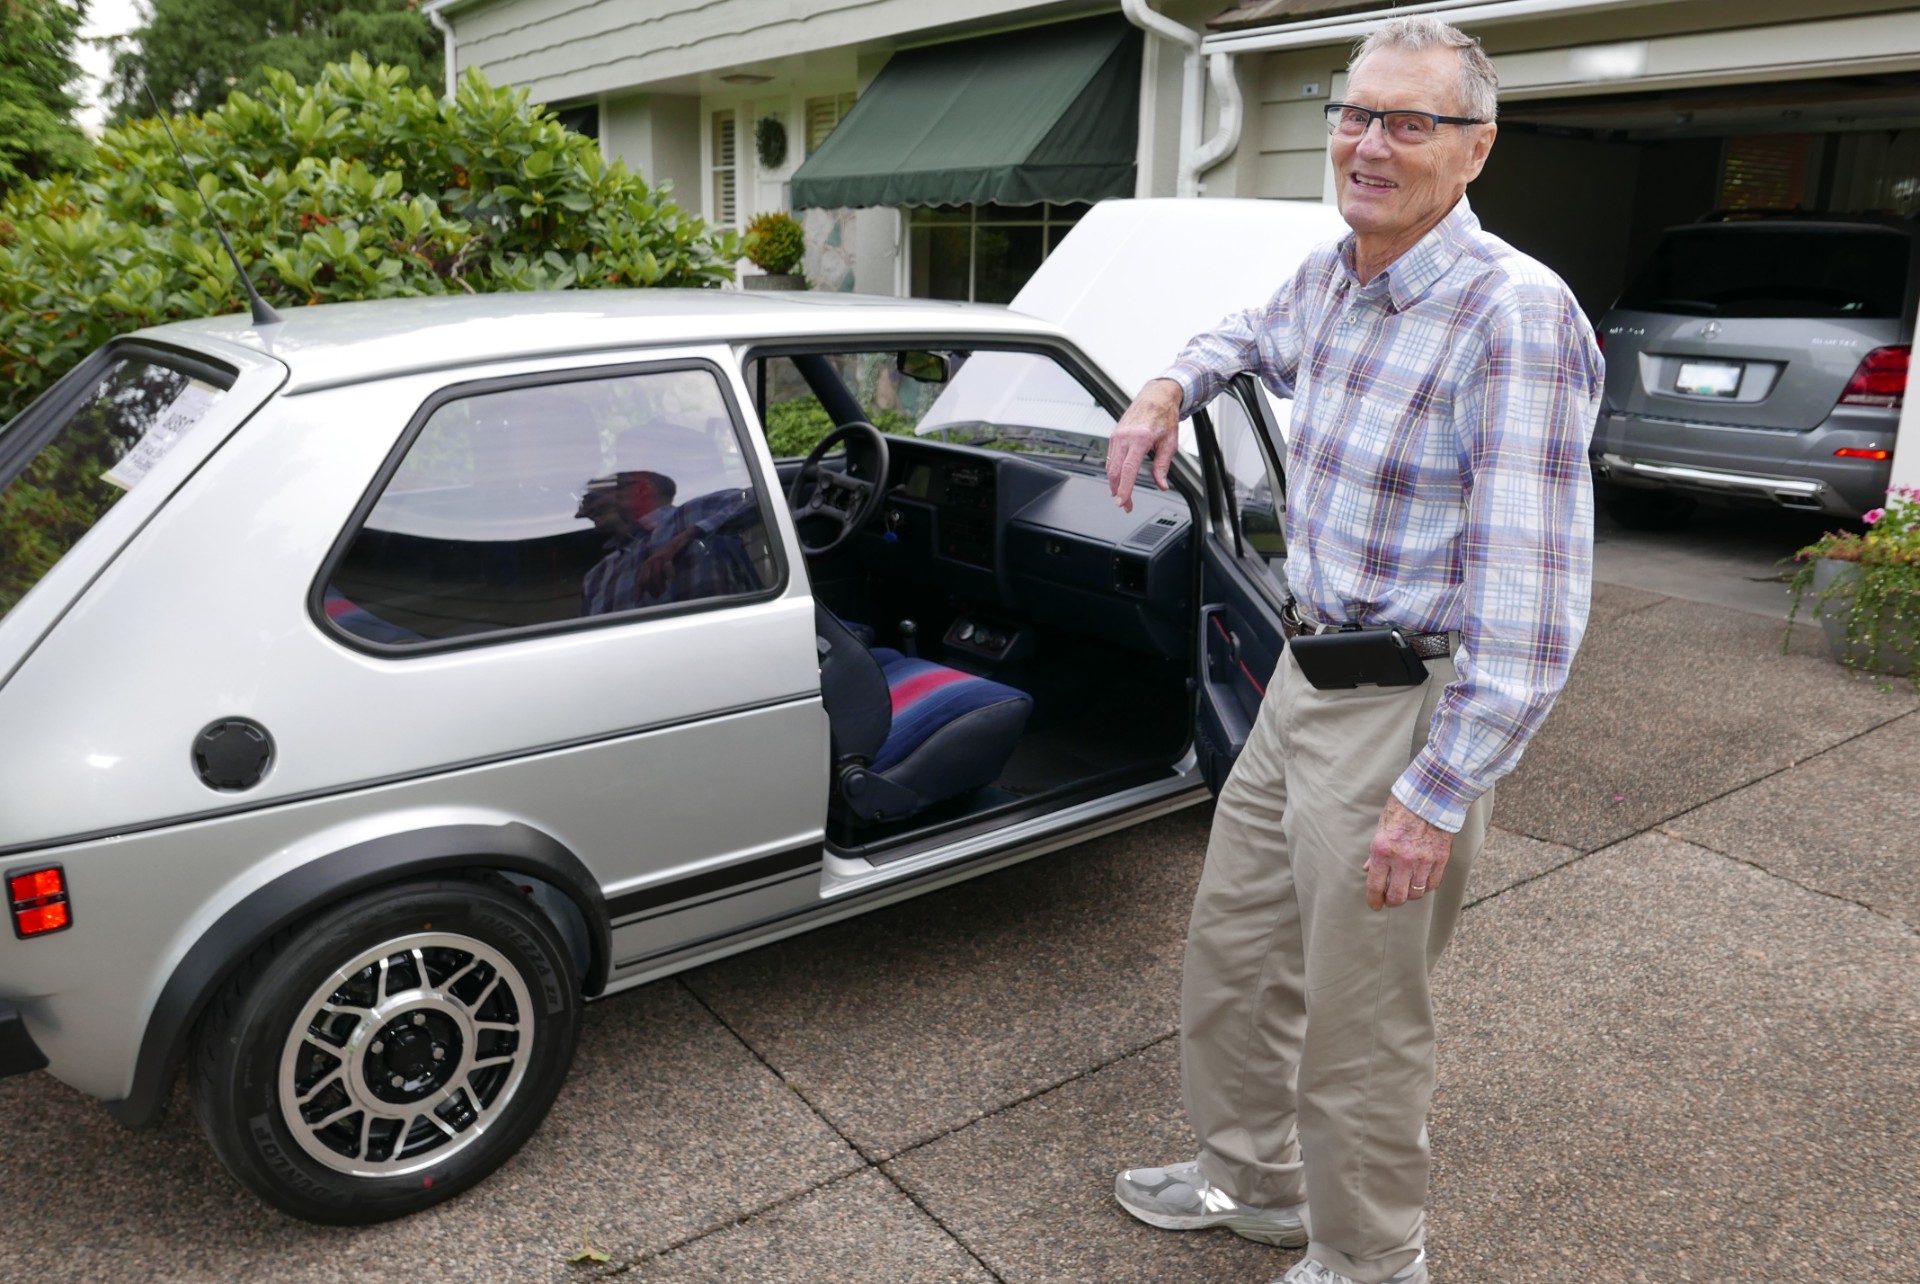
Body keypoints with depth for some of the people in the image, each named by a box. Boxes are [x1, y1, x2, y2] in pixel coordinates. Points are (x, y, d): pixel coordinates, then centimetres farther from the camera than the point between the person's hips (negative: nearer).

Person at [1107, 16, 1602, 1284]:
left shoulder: (1516, 316, -21)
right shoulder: (1330, 276, 5)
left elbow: (1532, 596, -24)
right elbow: (1252, 334, 31)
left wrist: (1438, 796, -24)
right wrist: (1170, 390, 10)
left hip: (1406, 712, -8)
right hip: (1304, 680, 9)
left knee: (1358, 1022, 7)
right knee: (1232, 951, 21)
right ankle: (1255, 1178, 45)